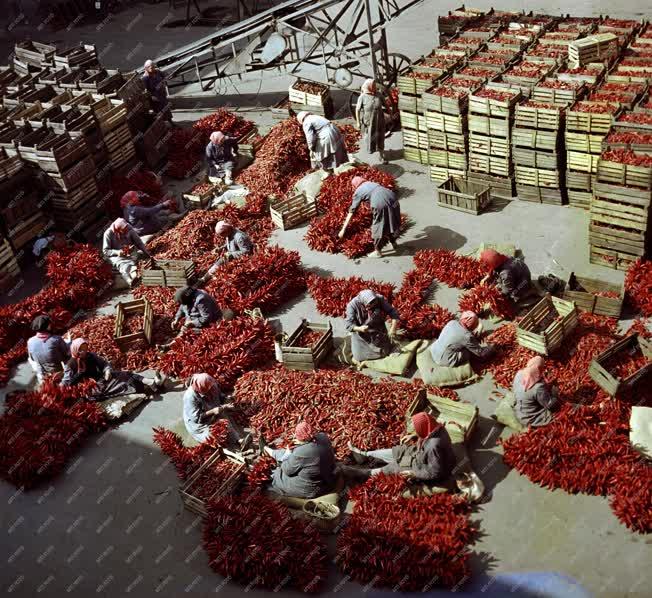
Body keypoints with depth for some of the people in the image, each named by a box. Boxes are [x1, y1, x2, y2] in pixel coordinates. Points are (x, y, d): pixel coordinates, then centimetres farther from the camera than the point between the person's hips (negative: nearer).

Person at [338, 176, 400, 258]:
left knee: (379, 226, 11)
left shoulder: (358, 192, 15)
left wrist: (343, 229, 14)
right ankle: (394, 244, 42)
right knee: (392, 222, 25)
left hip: (379, 202, -6)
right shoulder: (372, 183, 31)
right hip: (391, 196, 6)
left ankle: (377, 251, 24)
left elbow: (351, 212, 13)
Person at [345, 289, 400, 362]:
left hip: (378, 333, 2)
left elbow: (393, 313, -17)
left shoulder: (380, 299, -21)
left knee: (384, 353, 6)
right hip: (362, 336, -2)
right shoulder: (353, 305, -26)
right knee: (360, 358, -4)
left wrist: (393, 328, -31)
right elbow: (349, 325, -25)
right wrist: (359, 328, -46)